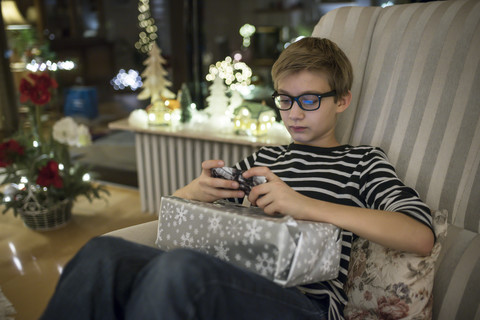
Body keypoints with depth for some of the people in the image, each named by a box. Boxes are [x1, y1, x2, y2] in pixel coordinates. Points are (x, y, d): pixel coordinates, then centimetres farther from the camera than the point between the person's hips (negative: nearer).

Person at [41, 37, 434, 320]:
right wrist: (197, 190, -1)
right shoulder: (266, 158, 22)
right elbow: (172, 206, 26)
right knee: (103, 253, -21)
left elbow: (421, 237, -7)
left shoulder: (362, 161, 12)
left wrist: (305, 205, -16)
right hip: (235, 284, 5)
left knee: (180, 267, -35)